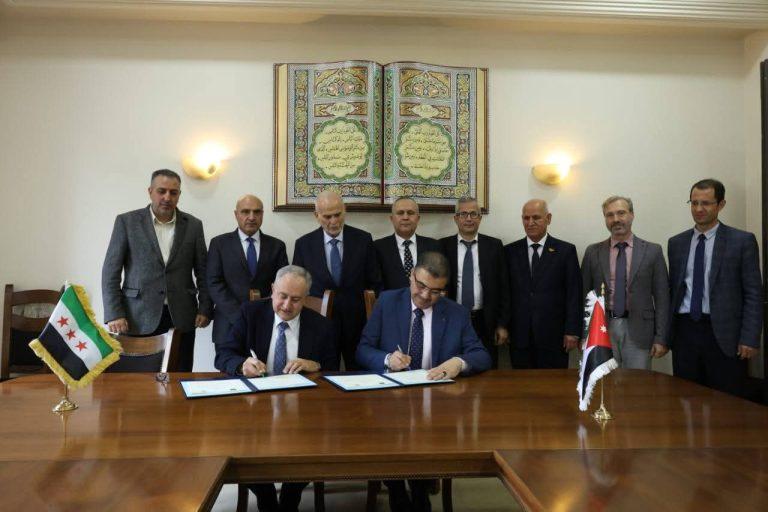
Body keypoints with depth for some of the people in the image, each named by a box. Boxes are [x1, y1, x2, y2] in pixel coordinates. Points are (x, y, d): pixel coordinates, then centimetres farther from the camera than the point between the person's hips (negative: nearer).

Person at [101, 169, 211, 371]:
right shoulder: (127, 222, 2)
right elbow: (111, 271, 0)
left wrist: (205, 309, 2)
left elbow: (202, 272, 10)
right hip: (139, 317, -1)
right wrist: (114, 314, -7)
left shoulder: (193, 225, 7)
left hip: (181, 317, 2)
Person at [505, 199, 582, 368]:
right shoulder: (510, 251, 7)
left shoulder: (566, 251, 2)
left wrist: (572, 332, -6)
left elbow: (574, 294, -1)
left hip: (554, 335, -1)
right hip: (519, 336, 2)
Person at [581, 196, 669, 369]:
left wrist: (661, 338, -3)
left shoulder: (652, 251, 2)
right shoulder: (593, 252, 5)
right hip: (601, 330, 1)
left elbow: (661, 297, 1)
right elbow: (584, 294, 6)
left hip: (638, 330, -1)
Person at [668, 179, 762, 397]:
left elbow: (753, 293, -3)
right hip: (684, 332, 3)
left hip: (723, 335, -3)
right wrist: (666, 333, 7)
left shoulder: (742, 241, 0)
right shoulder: (676, 243, 10)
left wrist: (750, 339, -9)